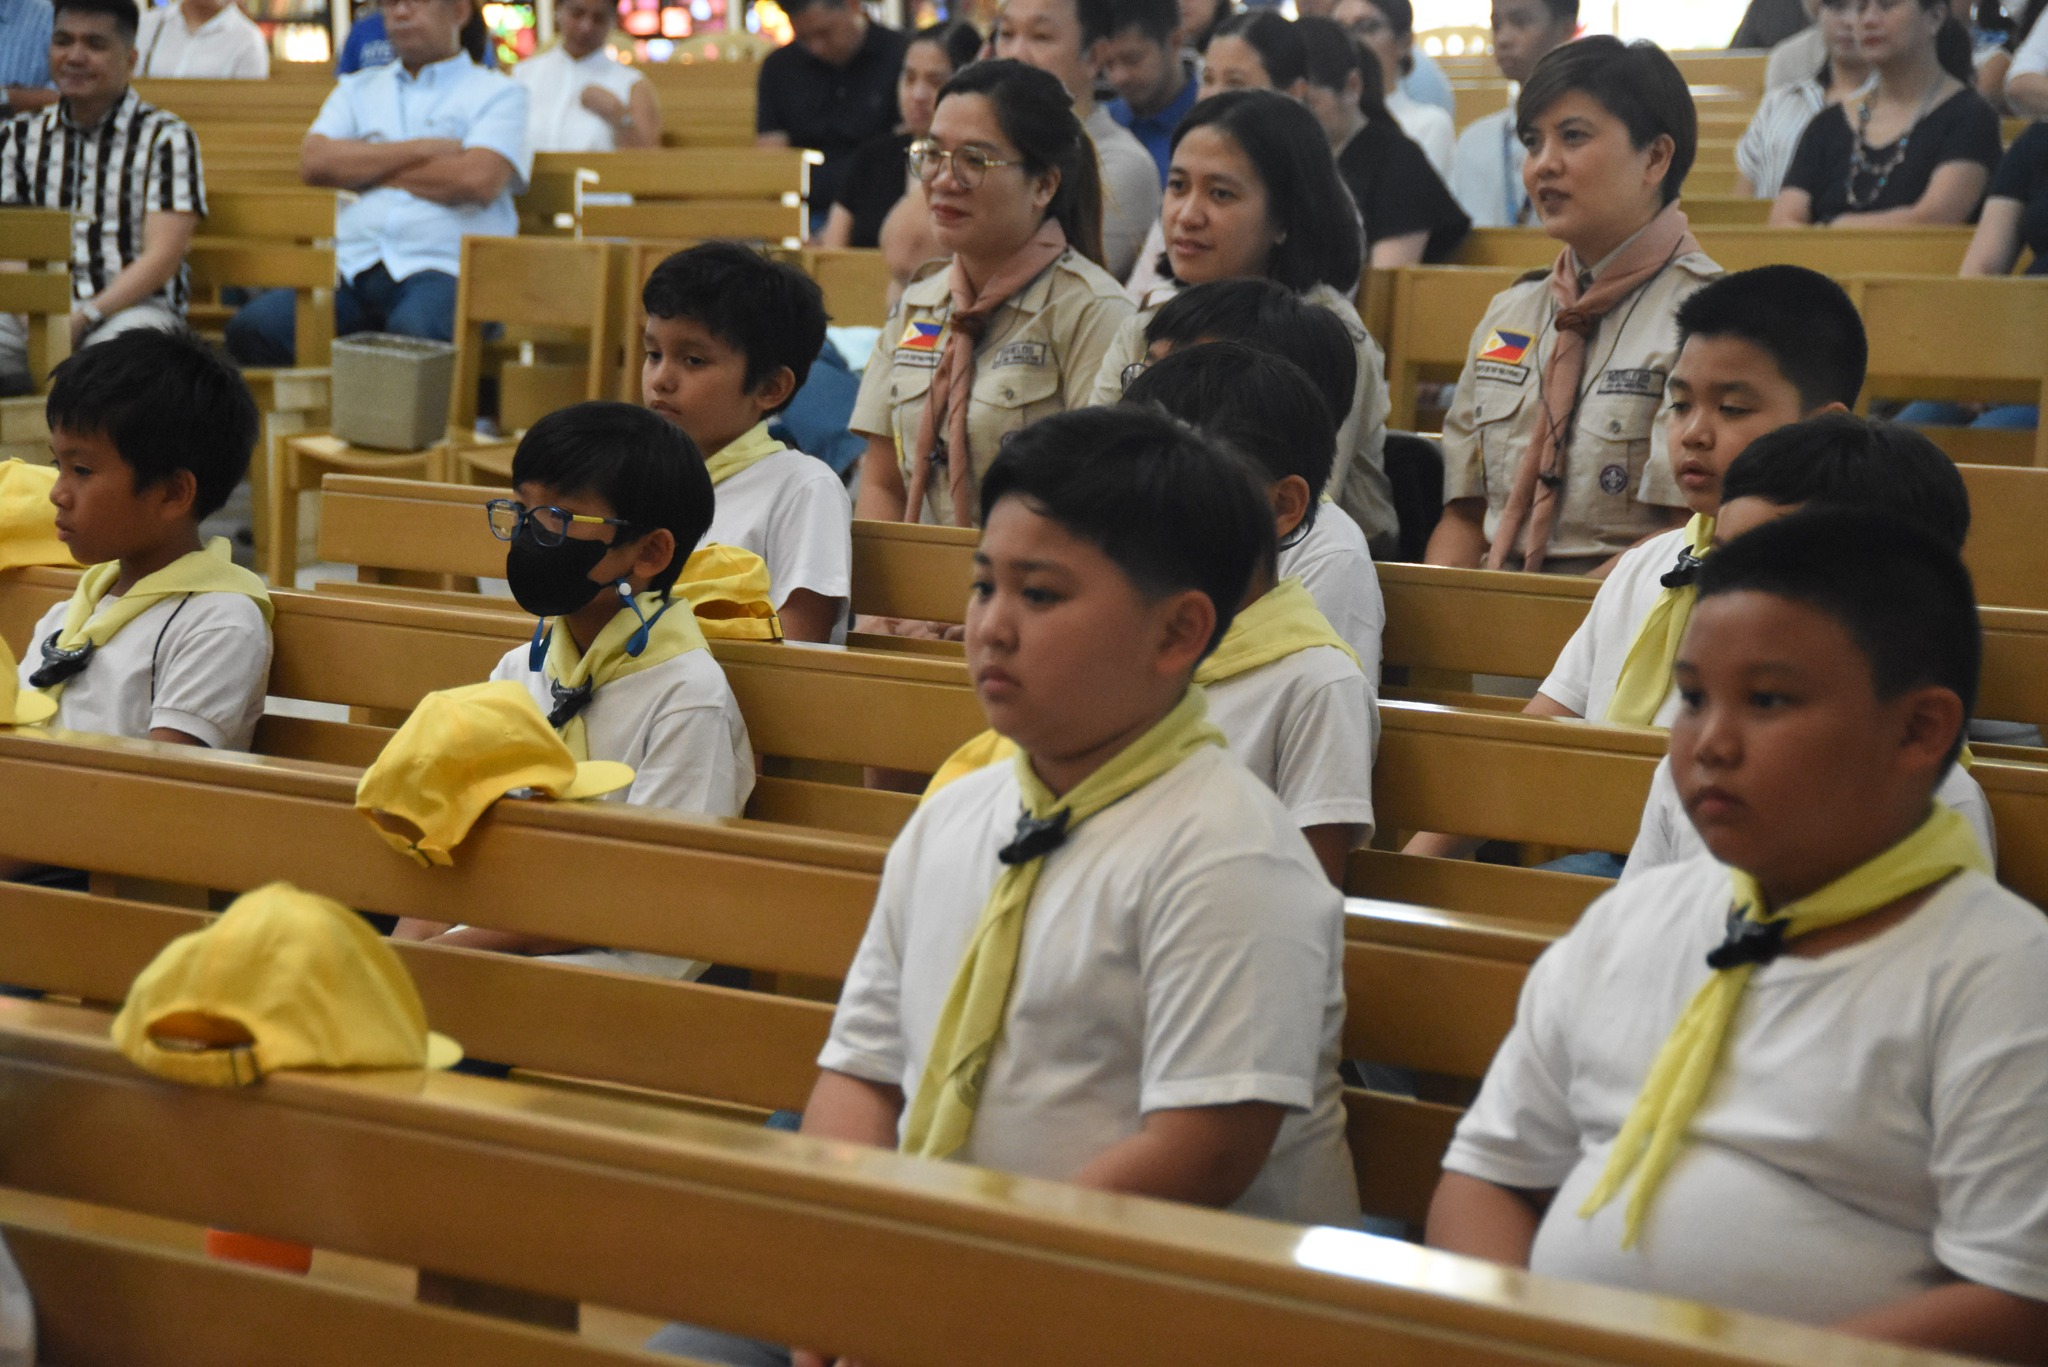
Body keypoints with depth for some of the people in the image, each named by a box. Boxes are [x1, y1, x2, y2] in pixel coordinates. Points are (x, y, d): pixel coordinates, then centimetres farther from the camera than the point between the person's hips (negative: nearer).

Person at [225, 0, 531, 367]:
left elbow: (478, 180, -5)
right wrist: (422, 149, 2)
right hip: (354, 266, 4)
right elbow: (314, 161, 9)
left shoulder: (498, 94, 15)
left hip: (444, 270, -4)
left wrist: (366, 168, 5)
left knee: (414, 329, -40)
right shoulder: (357, 91, 28)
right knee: (253, 326, -25)